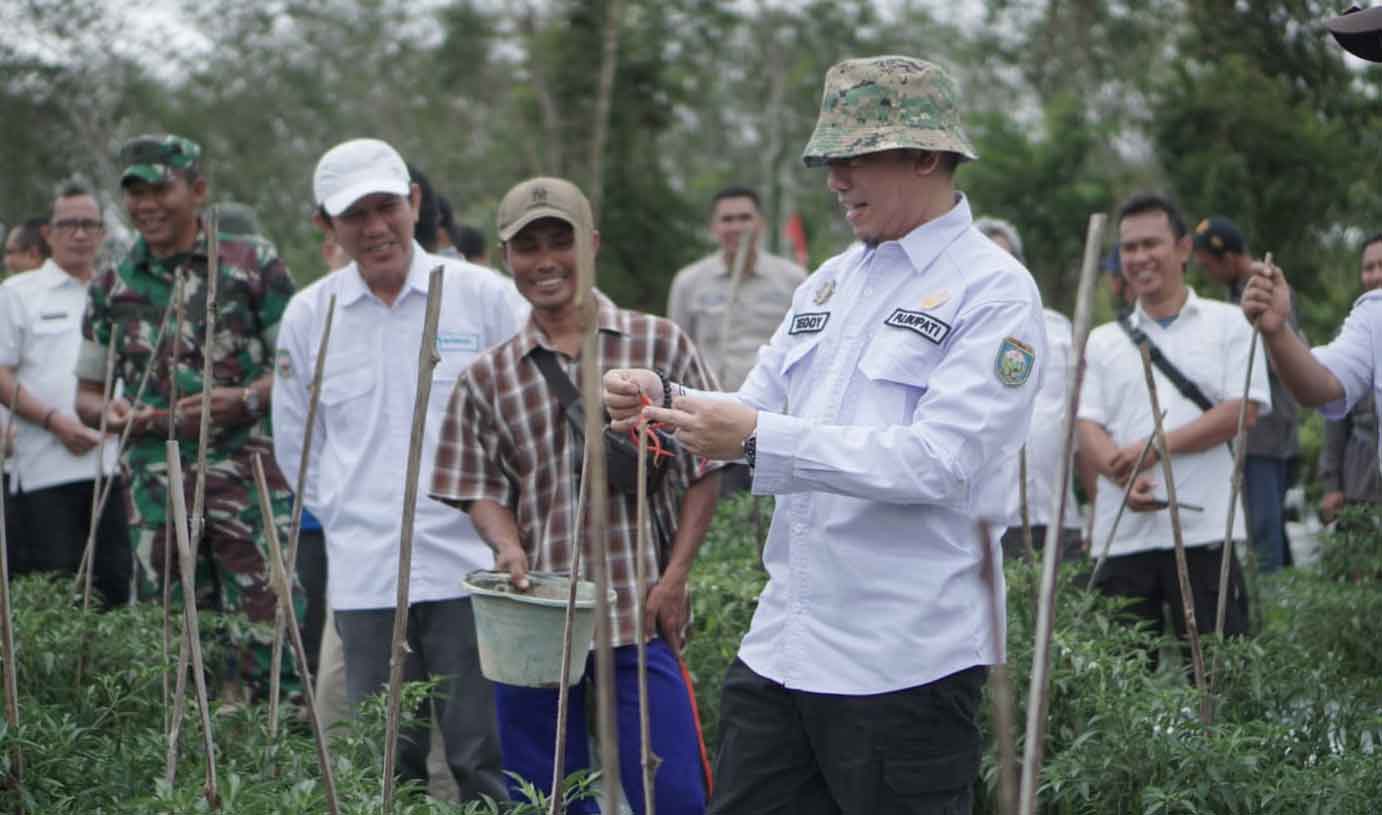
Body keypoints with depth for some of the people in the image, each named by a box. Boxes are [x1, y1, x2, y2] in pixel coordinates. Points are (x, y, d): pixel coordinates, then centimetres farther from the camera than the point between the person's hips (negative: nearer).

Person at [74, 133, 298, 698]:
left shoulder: (253, 265, 2)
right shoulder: (112, 286, 13)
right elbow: (87, 392, 19)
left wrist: (243, 400, -15)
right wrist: (110, 412, -4)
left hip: (250, 479, -3)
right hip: (156, 484, 4)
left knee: (267, 628, -8)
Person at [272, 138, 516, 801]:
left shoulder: (483, 295, 0)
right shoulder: (309, 315, 6)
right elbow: (294, 443, 17)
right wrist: (349, 516, 11)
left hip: (470, 568, -2)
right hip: (364, 577, 2)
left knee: (485, 760, 0)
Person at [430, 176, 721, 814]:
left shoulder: (660, 345, 2)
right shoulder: (488, 378, 8)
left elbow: (703, 468, 4)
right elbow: (484, 489, 9)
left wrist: (674, 578, -4)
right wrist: (507, 545, -12)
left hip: (641, 619, -2)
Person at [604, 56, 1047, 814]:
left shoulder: (994, 291, -9)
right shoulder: (830, 282, 15)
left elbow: (940, 461, -20)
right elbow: (759, 414, 17)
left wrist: (760, 439, -25)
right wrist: (666, 403, -4)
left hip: (906, 660, -7)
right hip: (782, 642, 7)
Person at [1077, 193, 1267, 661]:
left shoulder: (1228, 324, 7)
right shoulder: (1102, 342, 16)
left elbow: (1244, 409, -3)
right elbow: (1088, 425, 6)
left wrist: (1156, 447, -11)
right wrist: (1123, 475, -15)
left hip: (1205, 530, -3)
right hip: (1123, 535, 3)